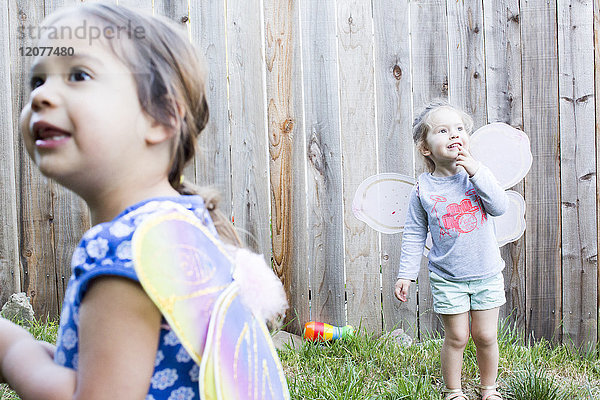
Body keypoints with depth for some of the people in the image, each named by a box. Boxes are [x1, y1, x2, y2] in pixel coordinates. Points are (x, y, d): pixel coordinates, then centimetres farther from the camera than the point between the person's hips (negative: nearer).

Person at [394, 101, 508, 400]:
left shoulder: (477, 174, -3)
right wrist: (405, 274, -1)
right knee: (456, 337, 4)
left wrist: (476, 172, -23)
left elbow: (499, 206, -15)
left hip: (486, 273, 1)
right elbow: (414, 235, 0)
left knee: (486, 336, 9)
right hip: (447, 278, -1)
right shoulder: (423, 189, -6)